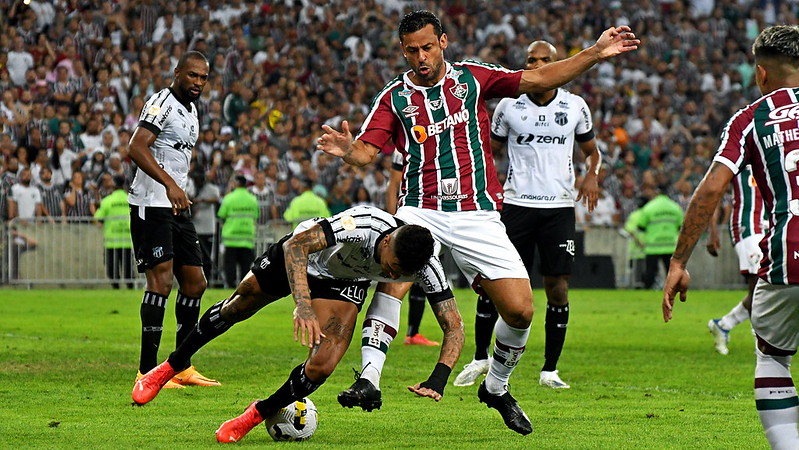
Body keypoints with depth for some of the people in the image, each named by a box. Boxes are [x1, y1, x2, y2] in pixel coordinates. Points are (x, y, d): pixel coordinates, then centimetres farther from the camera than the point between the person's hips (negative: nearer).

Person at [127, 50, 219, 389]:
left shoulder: (191, 111, 20)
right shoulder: (163, 103, -10)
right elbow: (136, 148, -23)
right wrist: (170, 184, -33)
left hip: (176, 207, 10)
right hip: (151, 205, -10)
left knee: (195, 283, 10)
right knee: (161, 280, -17)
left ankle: (182, 367, 18)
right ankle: (147, 371, -17)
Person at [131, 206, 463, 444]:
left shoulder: (427, 267, -32)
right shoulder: (365, 224, -44)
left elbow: (454, 328, -25)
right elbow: (296, 245, -43)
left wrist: (436, 380, -40)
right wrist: (303, 308, -54)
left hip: (345, 283, 2)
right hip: (301, 254, -2)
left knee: (321, 367, -17)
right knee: (235, 309, 15)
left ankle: (258, 414, 11)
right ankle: (170, 367, 42)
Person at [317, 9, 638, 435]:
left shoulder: (472, 77, 9)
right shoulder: (395, 96, 7)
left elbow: (536, 80, 8)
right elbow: (366, 151, -1)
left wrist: (595, 53, 0)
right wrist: (347, 150, -25)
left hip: (477, 214, 1)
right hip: (420, 212, -1)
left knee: (520, 309, -6)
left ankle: (496, 387, 19)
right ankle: (369, 379, -30)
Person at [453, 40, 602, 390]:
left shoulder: (575, 107, 6)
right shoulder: (509, 105, 3)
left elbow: (591, 150, 19)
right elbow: (490, 152, 13)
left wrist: (592, 175, -3)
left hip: (559, 206, 1)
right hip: (516, 203, -1)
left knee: (558, 289, -3)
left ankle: (550, 369, 8)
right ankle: (480, 358, 15)